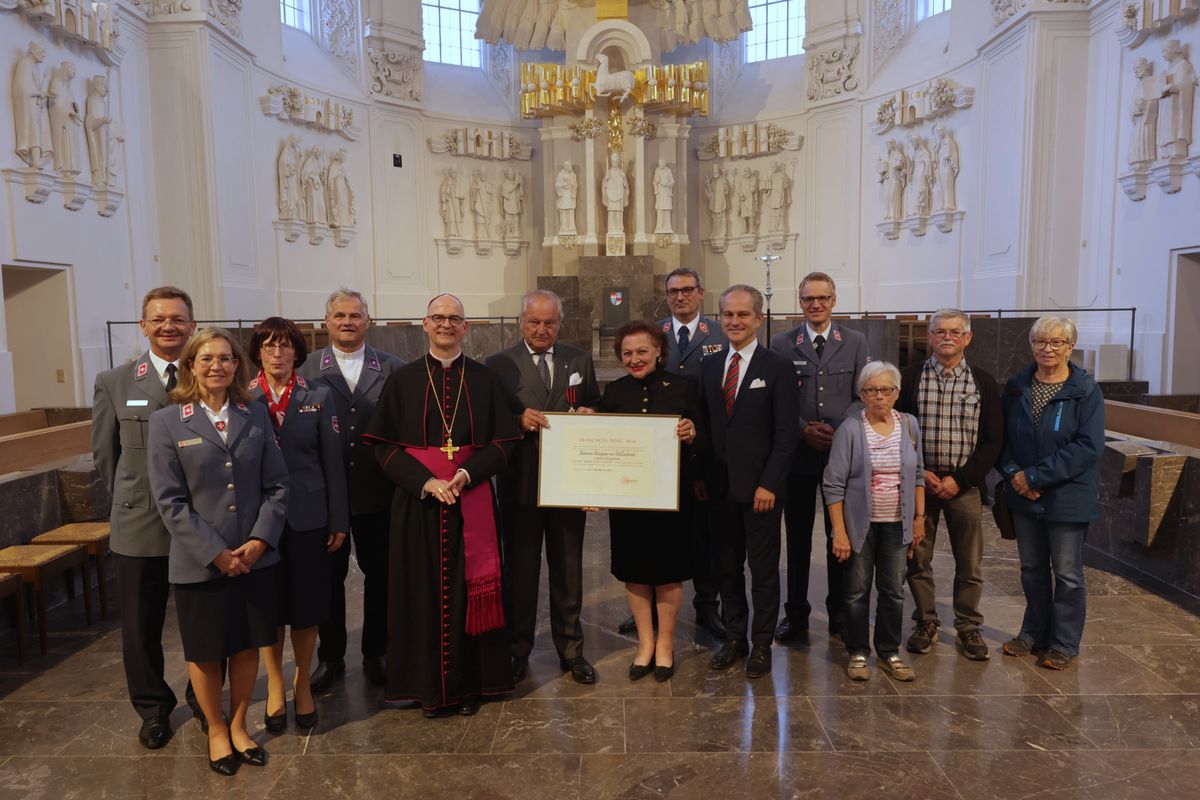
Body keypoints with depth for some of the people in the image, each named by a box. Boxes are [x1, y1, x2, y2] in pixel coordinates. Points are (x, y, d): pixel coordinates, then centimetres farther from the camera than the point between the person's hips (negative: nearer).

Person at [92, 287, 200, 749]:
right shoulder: (114, 384, 0)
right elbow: (104, 455, 8)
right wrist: (133, 500, 9)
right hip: (139, 526, 1)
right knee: (142, 627, 13)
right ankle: (153, 708, 34)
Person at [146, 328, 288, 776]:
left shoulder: (256, 416, 2)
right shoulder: (167, 422, -5)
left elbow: (276, 485, 1)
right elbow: (169, 500, -9)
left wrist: (260, 541, -11)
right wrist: (216, 553, -15)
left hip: (255, 559, 2)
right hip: (199, 564, -2)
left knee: (247, 646, 13)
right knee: (205, 653, 13)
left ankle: (238, 725, 35)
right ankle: (216, 731, 35)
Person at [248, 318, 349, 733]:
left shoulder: (318, 397, 1)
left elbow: (333, 461, 1)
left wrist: (339, 520, -1)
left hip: (307, 516, 0)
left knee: (307, 604, 7)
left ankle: (302, 685, 26)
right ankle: (275, 686, 27)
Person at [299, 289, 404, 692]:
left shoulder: (392, 368, 0)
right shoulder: (307, 368, 0)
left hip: (377, 492, 0)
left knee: (379, 574, 11)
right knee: (329, 576, 12)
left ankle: (375, 653, 30)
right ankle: (330, 657, 30)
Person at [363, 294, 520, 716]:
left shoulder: (485, 379, 6)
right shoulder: (402, 380, 4)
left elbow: (502, 441, 2)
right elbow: (384, 445, -1)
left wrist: (466, 473, -14)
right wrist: (426, 481, -14)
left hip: (472, 501, 1)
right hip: (417, 500, 0)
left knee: (468, 589, 5)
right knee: (423, 590, 4)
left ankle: (469, 683, 19)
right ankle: (429, 685, 19)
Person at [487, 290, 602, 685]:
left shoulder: (579, 360, 5)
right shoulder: (499, 364, -3)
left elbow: (594, 410, 11)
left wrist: (588, 414, -12)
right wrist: (519, 420, -23)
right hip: (520, 483, -2)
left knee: (568, 568, 13)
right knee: (520, 570, 11)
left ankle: (570, 648, 28)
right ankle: (517, 650, 27)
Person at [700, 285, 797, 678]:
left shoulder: (777, 368, -6)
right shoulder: (709, 366, 9)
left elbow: (786, 434, -9)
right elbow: (705, 424, 11)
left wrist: (769, 484, -14)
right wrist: (701, 477, 4)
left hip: (760, 488, -4)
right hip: (720, 486, 4)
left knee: (764, 569, 7)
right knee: (728, 567, 13)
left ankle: (762, 644, 22)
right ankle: (734, 637, 28)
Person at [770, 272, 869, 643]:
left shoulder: (855, 343, 4)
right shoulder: (782, 344, 2)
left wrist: (838, 432, -13)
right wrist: (803, 431, -13)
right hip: (797, 454, 0)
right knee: (797, 537, 9)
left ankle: (840, 613, 24)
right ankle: (796, 612, 21)